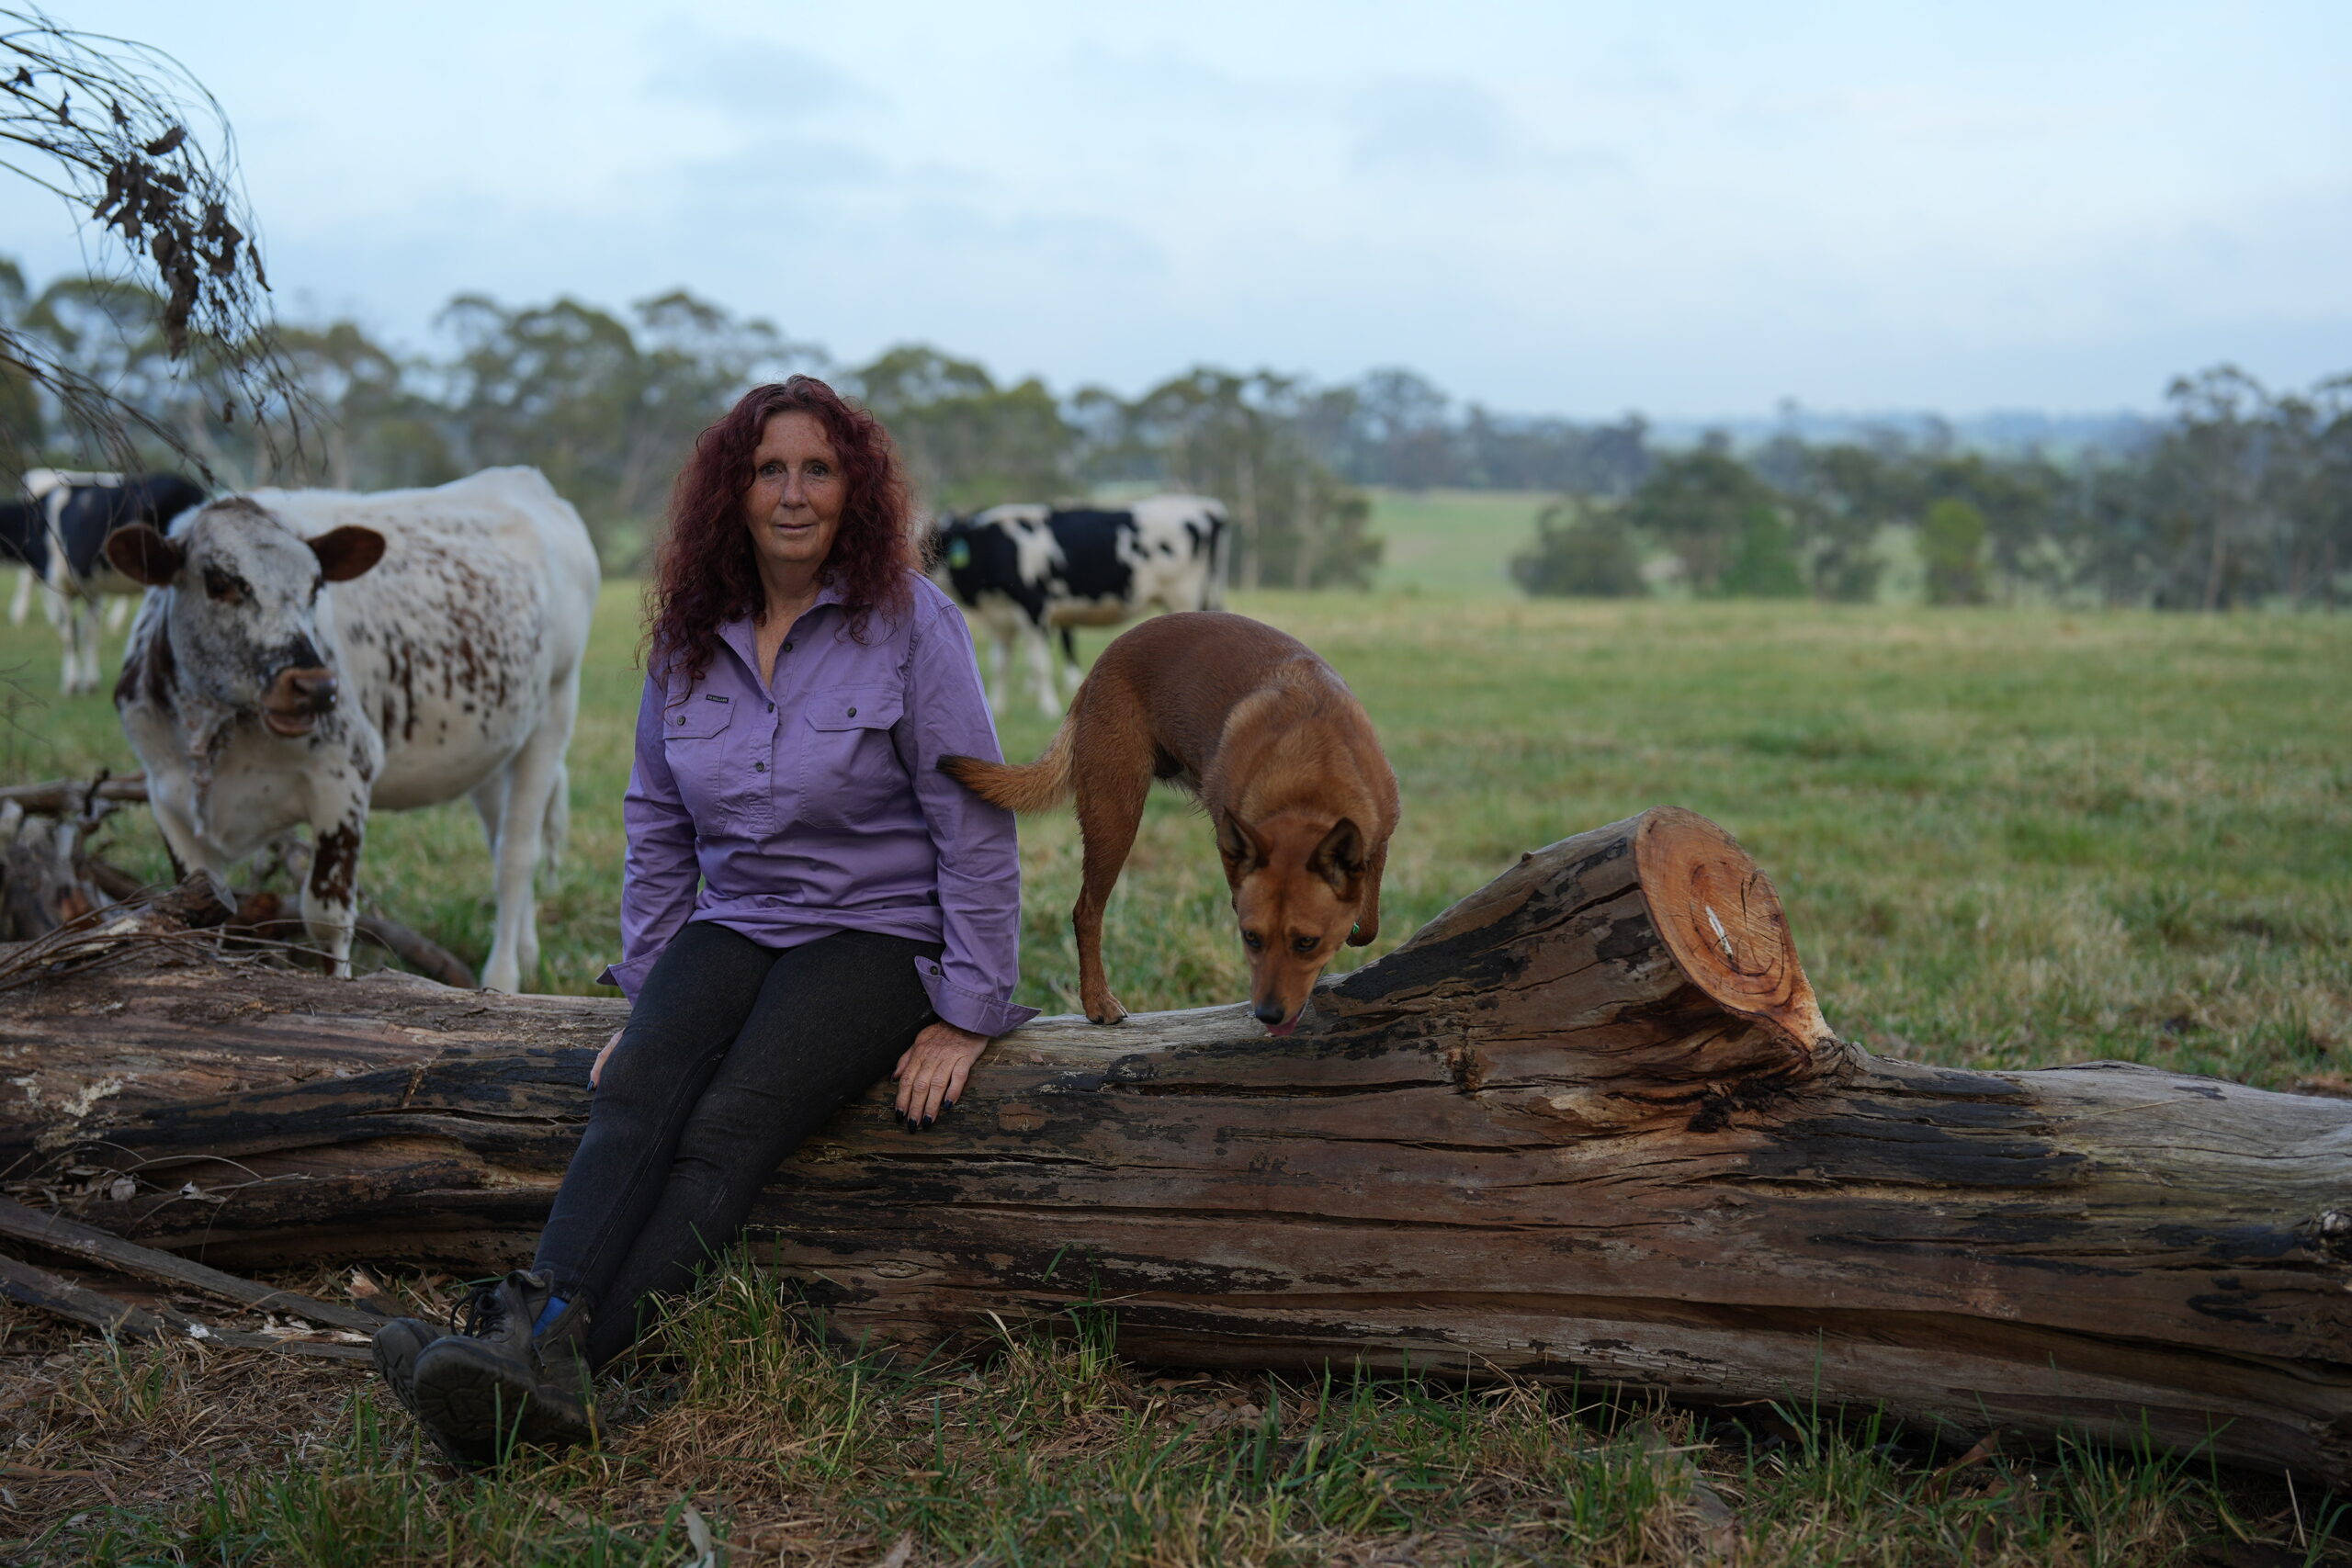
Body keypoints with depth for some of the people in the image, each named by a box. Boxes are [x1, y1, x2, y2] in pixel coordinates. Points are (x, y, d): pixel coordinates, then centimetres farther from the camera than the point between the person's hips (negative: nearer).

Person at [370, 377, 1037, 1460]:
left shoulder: (910, 622, -6)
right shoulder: (688, 639, 9)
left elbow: (975, 824, -7)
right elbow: (657, 830, 18)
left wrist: (969, 1014, -9)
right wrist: (645, 993, 12)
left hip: (874, 935, -4)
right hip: (730, 925, 5)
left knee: (729, 1126, -29)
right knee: (636, 1090, -26)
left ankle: (560, 1365, -43)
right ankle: (537, 1332, -45)